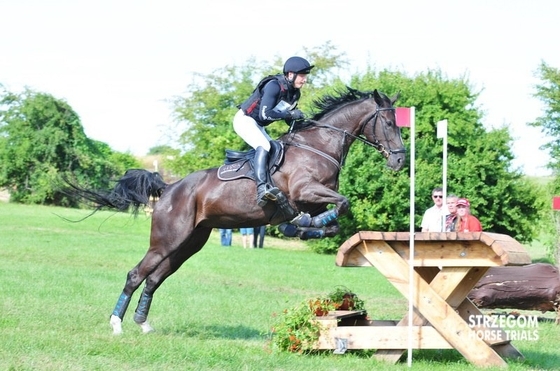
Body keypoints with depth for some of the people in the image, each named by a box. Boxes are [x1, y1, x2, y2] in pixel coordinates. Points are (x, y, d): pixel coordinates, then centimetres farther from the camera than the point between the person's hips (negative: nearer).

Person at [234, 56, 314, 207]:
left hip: (258, 126, 11)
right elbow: (264, 114, -31)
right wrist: (290, 114, -29)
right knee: (263, 146, -29)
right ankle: (261, 188, -43)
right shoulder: (274, 86, -25)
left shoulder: (295, 93, 1)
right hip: (245, 120, -11)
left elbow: (289, 118, 11)